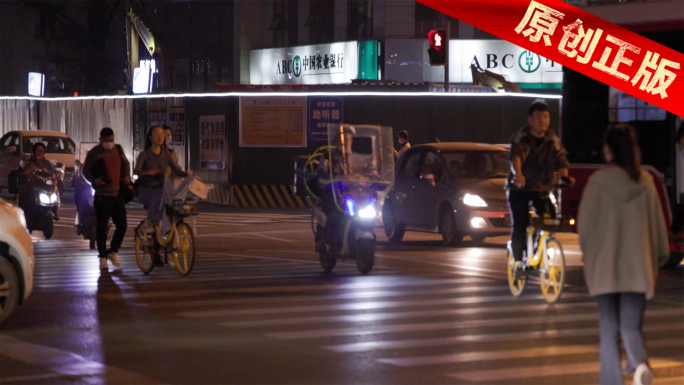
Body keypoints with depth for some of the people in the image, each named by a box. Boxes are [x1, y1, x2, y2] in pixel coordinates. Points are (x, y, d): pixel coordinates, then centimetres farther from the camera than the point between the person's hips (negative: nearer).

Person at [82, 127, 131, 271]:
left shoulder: (118, 150, 9)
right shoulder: (94, 153, -4)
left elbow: (126, 164, 23)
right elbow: (85, 170, 2)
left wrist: (126, 176, 5)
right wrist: (94, 180, -15)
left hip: (117, 194, 4)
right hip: (102, 195, -4)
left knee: (122, 225, 3)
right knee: (102, 227, 0)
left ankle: (112, 252, 21)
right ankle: (103, 257, 10)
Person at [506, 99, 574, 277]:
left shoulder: (553, 141, 0)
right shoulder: (520, 138, -11)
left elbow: (561, 161, -11)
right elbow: (515, 156, -30)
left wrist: (565, 176, -33)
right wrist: (518, 174, -50)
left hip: (541, 189, 3)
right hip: (519, 188, -3)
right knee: (519, 225, -12)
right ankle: (518, 261, 2)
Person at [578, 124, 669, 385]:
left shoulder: (597, 182, -8)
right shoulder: (645, 182, 0)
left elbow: (584, 224, -2)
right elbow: (658, 223, 7)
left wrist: (588, 256, 15)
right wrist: (660, 256, 20)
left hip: (605, 268, -2)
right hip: (638, 268, 2)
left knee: (609, 330, 7)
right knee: (631, 327, 6)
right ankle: (640, 364, -23)